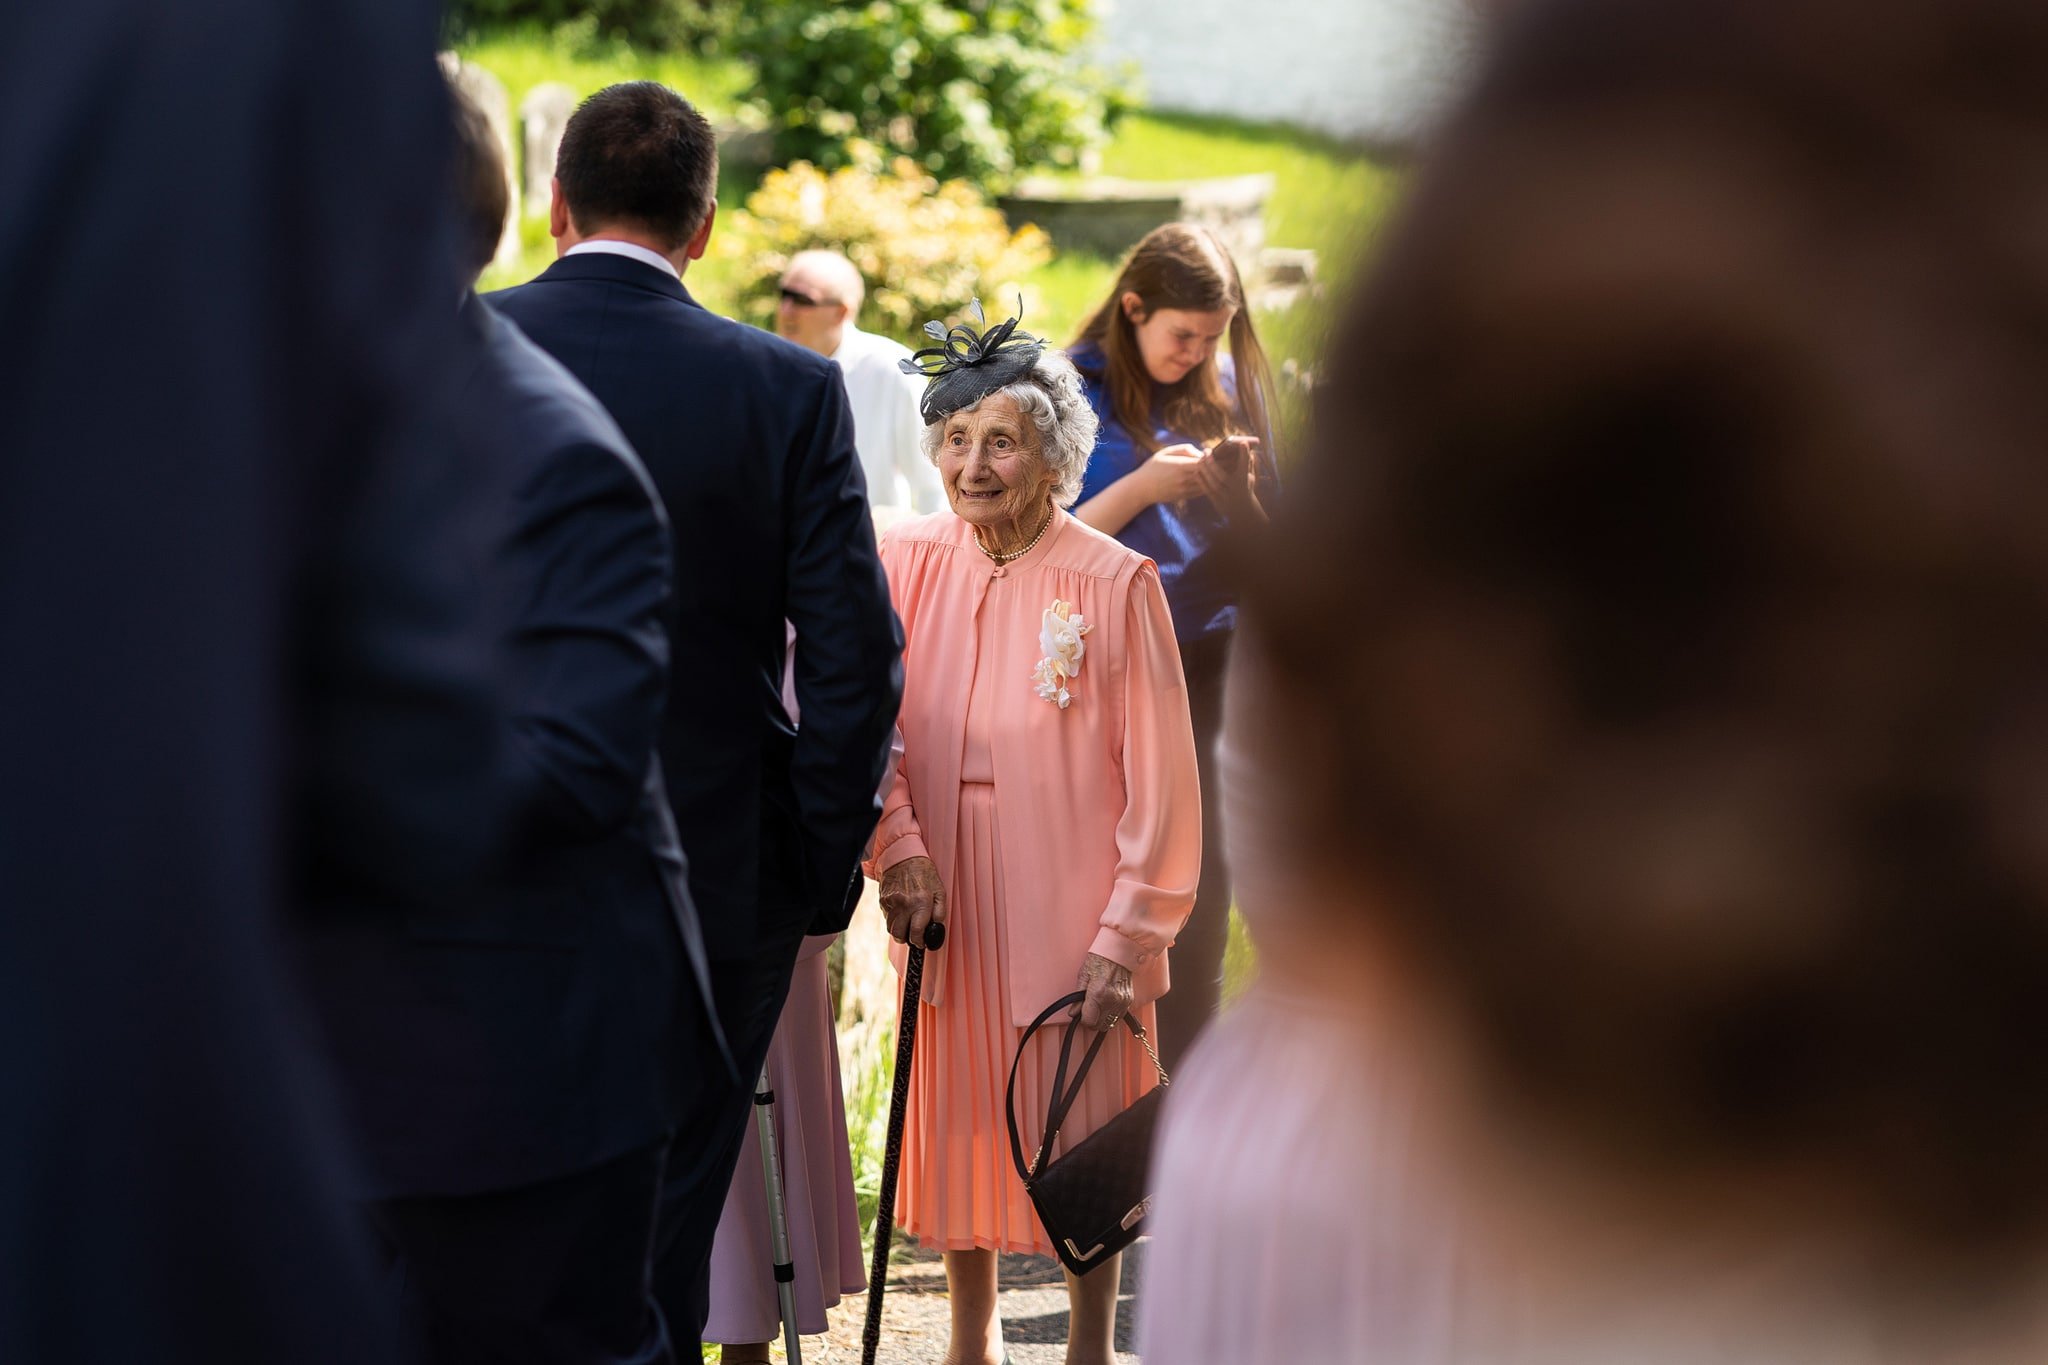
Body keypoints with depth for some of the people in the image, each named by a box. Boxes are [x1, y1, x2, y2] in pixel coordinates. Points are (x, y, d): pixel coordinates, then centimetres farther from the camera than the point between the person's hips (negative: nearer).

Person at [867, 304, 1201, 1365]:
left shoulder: (1115, 583, -10)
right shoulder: (909, 562, 0)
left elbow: (1160, 778, -8)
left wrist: (1128, 938, -11)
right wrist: (897, 849, -18)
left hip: (1073, 908, -3)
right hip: (948, 904, 3)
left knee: (1085, 1137, 4)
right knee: (957, 1123, 13)